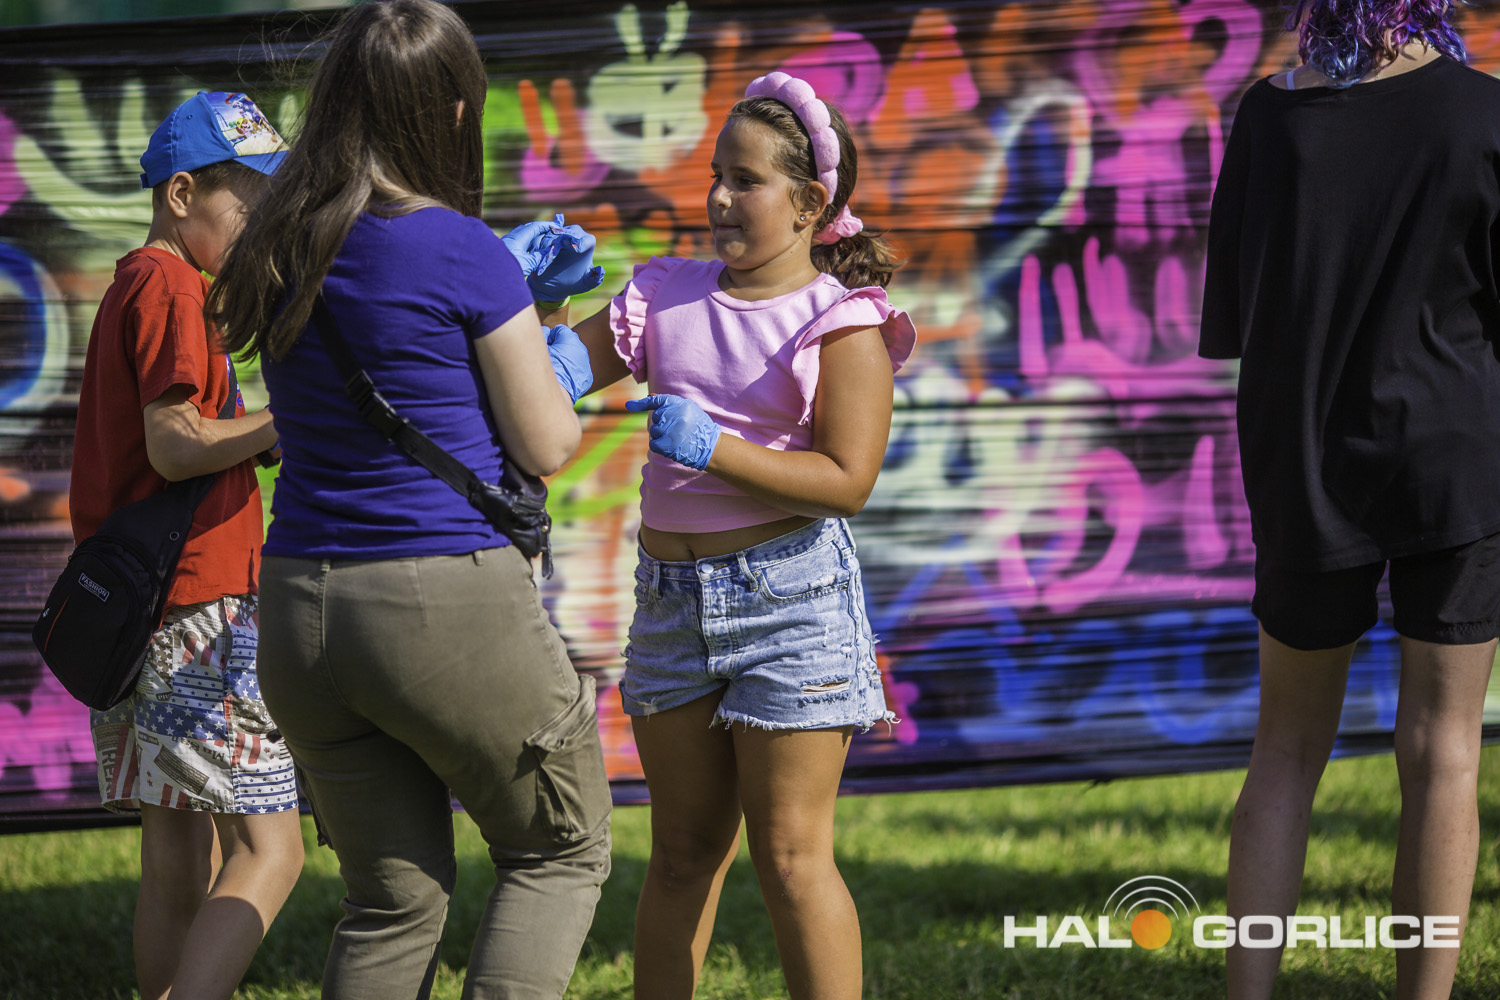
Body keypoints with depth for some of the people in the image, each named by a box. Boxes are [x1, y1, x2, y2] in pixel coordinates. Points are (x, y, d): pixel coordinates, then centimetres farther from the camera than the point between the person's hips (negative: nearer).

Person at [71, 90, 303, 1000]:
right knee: (270, 852, -12)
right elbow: (176, 444, -18)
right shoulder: (169, 287, -11)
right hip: (196, 609, -10)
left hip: (137, 614, 10)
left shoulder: (136, 288, 20)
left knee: (180, 867, 11)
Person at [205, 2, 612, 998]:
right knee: (561, 853, 14)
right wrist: (552, 360, 15)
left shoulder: (279, 251, 6)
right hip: (451, 601, -6)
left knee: (393, 901, 15)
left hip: (300, 612, 6)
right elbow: (547, 445, -5)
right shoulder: (463, 252, -13)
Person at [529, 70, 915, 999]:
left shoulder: (841, 324, -7)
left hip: (789, 595, -6)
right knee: (683, 852, 11)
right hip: (673, 597, 6)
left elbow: (848, 479, -14)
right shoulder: (670, 297, 10)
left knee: (790, 855, -5)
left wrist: (714, 449, -21)